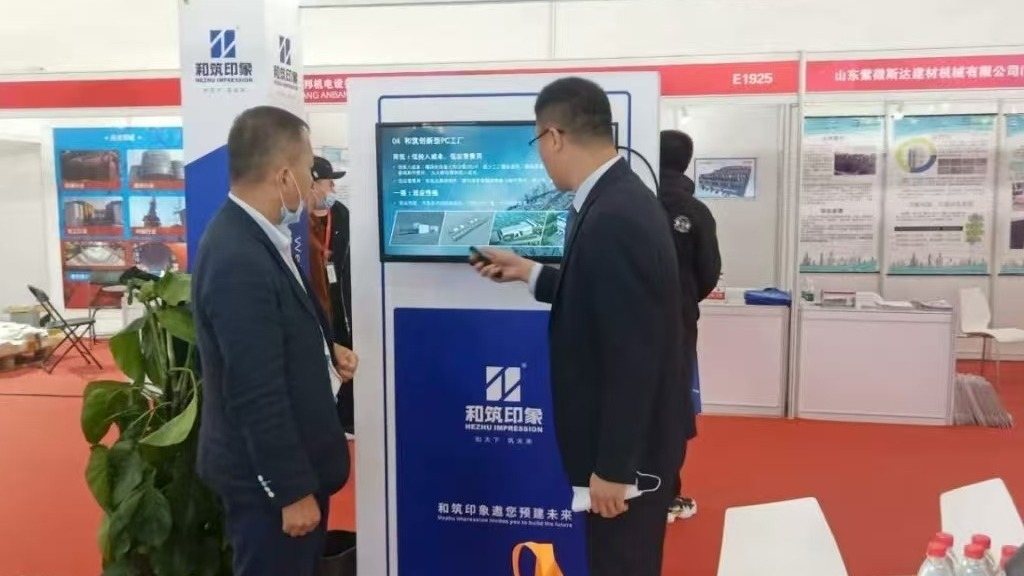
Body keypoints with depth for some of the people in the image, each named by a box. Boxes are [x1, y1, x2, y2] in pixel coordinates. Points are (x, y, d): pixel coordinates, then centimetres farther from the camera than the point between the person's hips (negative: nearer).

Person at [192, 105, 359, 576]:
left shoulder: (253, 236, 3)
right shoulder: (238, 260, -28)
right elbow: (257, 394, -27)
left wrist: (323, 354, 3)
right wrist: (293, 490, -20)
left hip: (289, 461, 9)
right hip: (268, 477, -9)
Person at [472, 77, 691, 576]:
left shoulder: (612, 218, -28)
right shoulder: (620, 199, 3)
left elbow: (633, 358, -27)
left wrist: (612, 467, -20)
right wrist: (531, 273, 16)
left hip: (627, 449, -9)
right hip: (626, 434, 9)